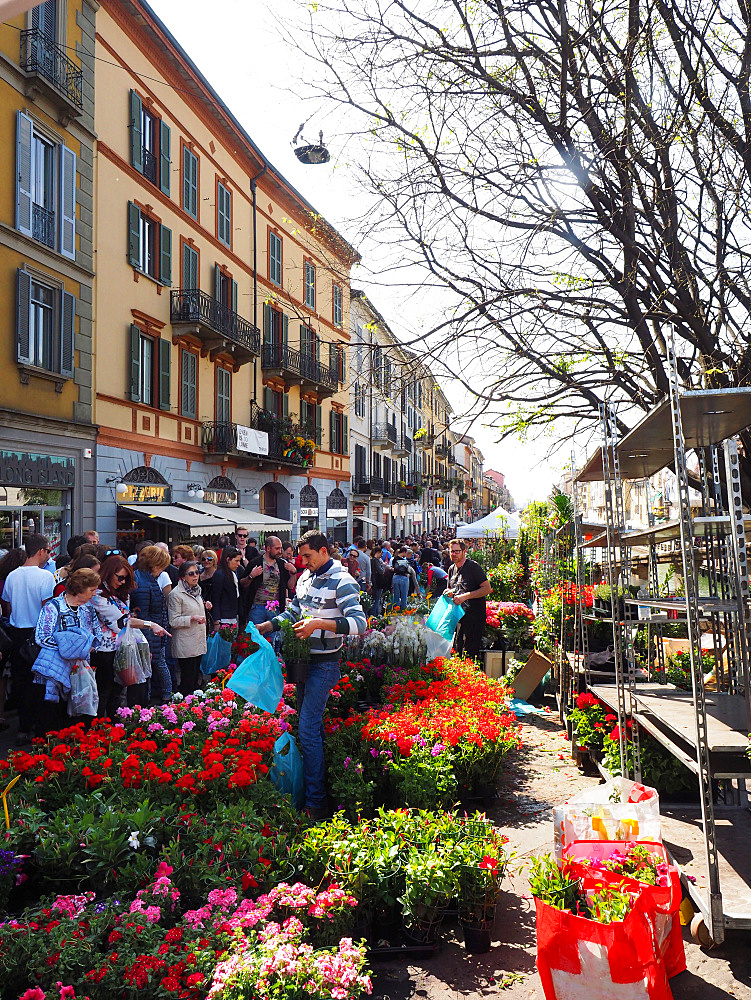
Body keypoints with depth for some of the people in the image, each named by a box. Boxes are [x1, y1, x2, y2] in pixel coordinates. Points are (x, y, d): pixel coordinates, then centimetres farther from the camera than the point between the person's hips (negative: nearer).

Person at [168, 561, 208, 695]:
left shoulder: (197, 591, 13)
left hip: (198, 642, 8)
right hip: (185, 646, -8)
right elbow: (174, 621, -16)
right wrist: (192, 618, -24)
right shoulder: (176, 594, -12)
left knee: (195, 678, 12)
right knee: (187, 680, -4)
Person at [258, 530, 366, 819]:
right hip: (304, 658, 8)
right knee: (309, 723, 15)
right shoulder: (305, 577, 12)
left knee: (308, 729, -11)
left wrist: (319, 623, -31)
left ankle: (316, 803, -4)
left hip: (324, 663, -8)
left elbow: (359, 622, -24)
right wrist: (265, 627, 9)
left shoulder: (341, 581, -14)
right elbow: (293, 612, 22)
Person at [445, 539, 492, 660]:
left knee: (469, 653, -9)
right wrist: (450, 592, 2)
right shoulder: (452, 569, 13)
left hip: (474, 615, -7)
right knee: (457, 651, 11)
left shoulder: (473, 566, -10)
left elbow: (487, 588, -15)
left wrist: (465, 596, -19)